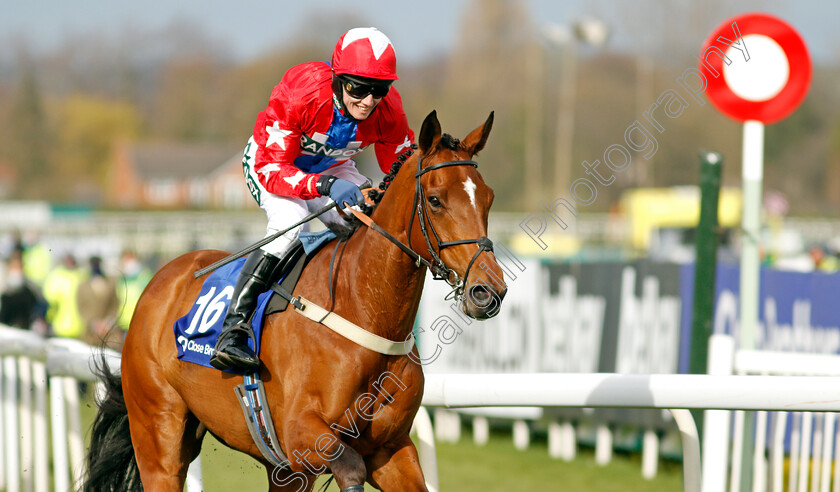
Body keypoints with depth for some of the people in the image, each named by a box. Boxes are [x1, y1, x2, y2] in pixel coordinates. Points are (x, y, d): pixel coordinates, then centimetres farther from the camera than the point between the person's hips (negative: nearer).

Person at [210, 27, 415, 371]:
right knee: (290, 220, -34)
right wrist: (324, 185, -54)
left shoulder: (388, 111, -24)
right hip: (269, 161, -5)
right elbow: (270, 167, -37)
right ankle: (232, 333, -35)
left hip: (333, 169, 5)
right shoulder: (297, 94, -37)